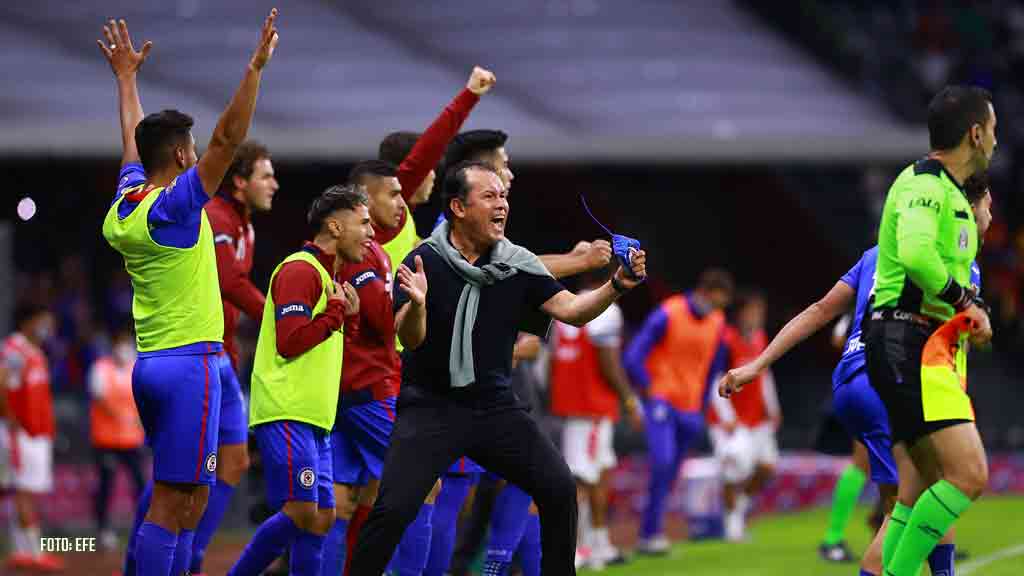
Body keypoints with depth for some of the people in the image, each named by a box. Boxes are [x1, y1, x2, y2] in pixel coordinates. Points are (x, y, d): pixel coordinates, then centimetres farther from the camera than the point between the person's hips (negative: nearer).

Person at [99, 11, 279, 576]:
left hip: (151, 362, 9)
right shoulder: (173, 205, -13)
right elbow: (229, 138, -21)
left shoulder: (124, 204, 9)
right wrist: (255, 67, -22)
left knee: (186, 494, 14)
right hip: (187, 364, -9)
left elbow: (133, 136, 27)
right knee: (171, 501, -9)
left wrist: (126, 75, 40)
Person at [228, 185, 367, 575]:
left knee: (322, 517, 4)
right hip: (286, 415, -10)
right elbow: (289, 341, -21)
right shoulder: (300, 271, -10)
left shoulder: (326, 276, 22)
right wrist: (337, 309, -10)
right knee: (301, 513, -17)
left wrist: (348, 316, 12)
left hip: (314, 420, 10)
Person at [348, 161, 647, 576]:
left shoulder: (518, 265, 0)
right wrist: (416, 304, -41)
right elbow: (410, 339, -19)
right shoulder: (424, 261, -11)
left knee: (560, 491, -4)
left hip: (495, 406, 4)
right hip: (431, 406, -4)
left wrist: (617, 286, -18)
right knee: (393, 509, -18)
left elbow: (570, 309, -1)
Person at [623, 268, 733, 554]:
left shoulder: (717, 324, 5)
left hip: (689, 409, 6)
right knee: (663, 463, -20)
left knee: (669, 475, 6)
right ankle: (650, 533, -14)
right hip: (662, 402, -6)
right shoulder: (667, 315, -13)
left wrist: (700, 407, 15)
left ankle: (650, 534, 15)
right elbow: (633, 358, -12)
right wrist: (651, 392, -9)